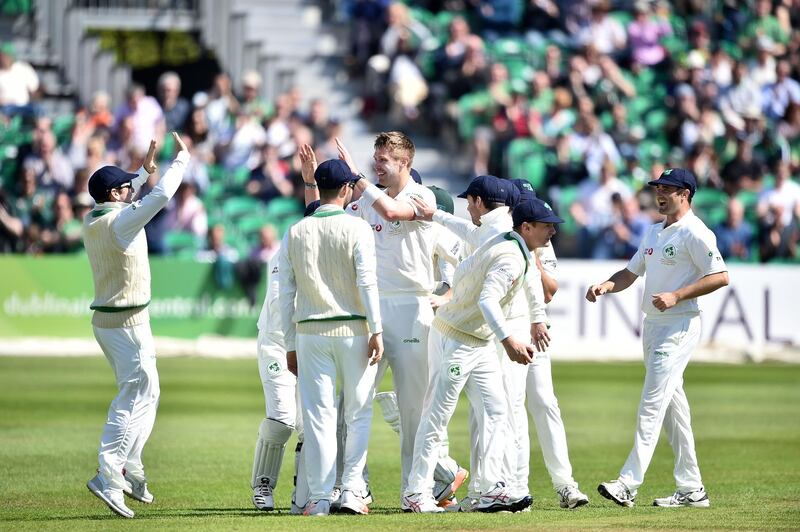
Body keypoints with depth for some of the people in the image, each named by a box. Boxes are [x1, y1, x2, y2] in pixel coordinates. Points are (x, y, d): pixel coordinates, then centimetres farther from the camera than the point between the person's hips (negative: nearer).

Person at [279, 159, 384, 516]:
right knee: (358, 413, 7)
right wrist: (376, 331, -9)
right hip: (352, 328, -2)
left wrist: (290, 345, 12)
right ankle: (352, 490, 1)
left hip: (310, 332, 2)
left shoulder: (296, 232, 6)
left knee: (317, 416, 3)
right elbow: (367, 282, -10)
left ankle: (319, 497, 1)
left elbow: (286, 294, 7)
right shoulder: (356, 228, -3)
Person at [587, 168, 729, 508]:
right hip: (653, 326, 10)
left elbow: (720, 276, -17)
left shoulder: (694, 232, -11)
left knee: (652, 406, -14)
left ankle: (628, 484, -20)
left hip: (679, 325, -10)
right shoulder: (654, 232, 18)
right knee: (672, 408, 10)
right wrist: (606, 286, 1)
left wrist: (676, 296, -23)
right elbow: (632, 272, 21)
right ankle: (691, 489, 14)